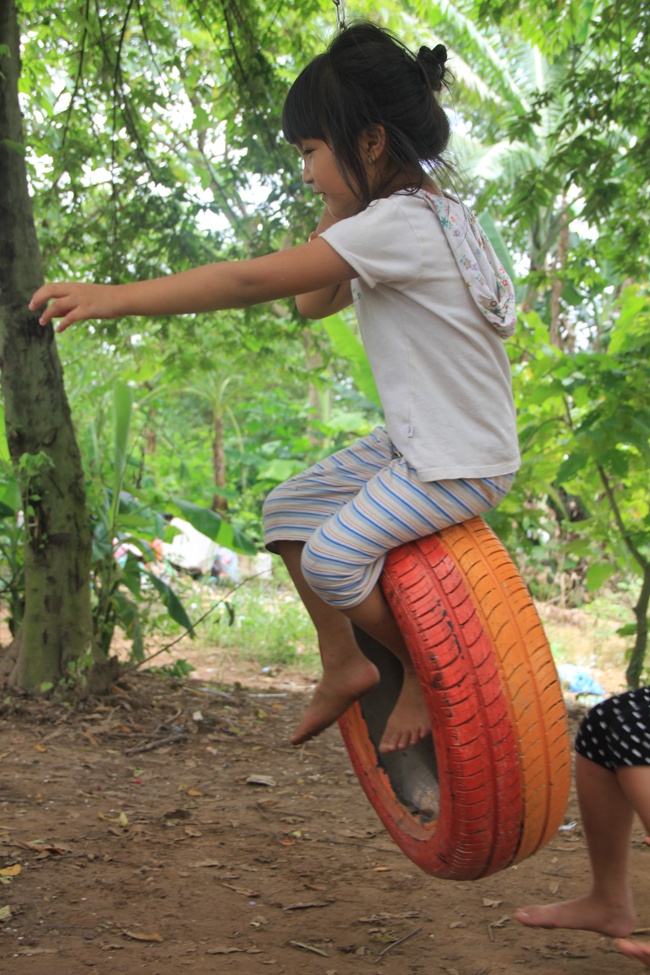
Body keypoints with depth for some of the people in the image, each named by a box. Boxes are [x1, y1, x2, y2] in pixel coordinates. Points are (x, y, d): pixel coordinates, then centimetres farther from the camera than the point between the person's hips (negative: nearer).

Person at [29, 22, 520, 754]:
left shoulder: (398, 224, -23)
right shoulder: (426, 213, 9)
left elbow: (251, 282, -29)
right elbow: (314, 302, 15)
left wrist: (114, 297, -28)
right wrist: (341, 207, 3)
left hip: (461, 462, -10)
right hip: (414, 443, 10)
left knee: (332, 557, -19)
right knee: (290, 508, 9)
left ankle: (426, 674, 5)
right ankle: (342, 662, 18)